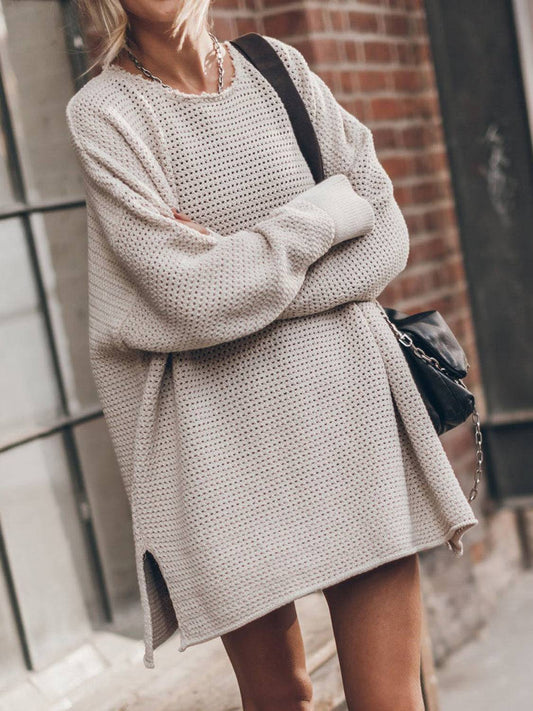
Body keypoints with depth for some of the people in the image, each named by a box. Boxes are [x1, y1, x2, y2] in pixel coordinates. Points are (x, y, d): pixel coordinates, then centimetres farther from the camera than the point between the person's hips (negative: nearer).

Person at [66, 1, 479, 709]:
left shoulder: (281, 67, 10)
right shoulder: (103, 112, -3)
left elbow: (387, 239, 2)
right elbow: (194, 296, -14)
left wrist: (236, 279, -10)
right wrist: (333, 206, -5)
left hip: (347, 393, 3)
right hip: (223, 428, -2)